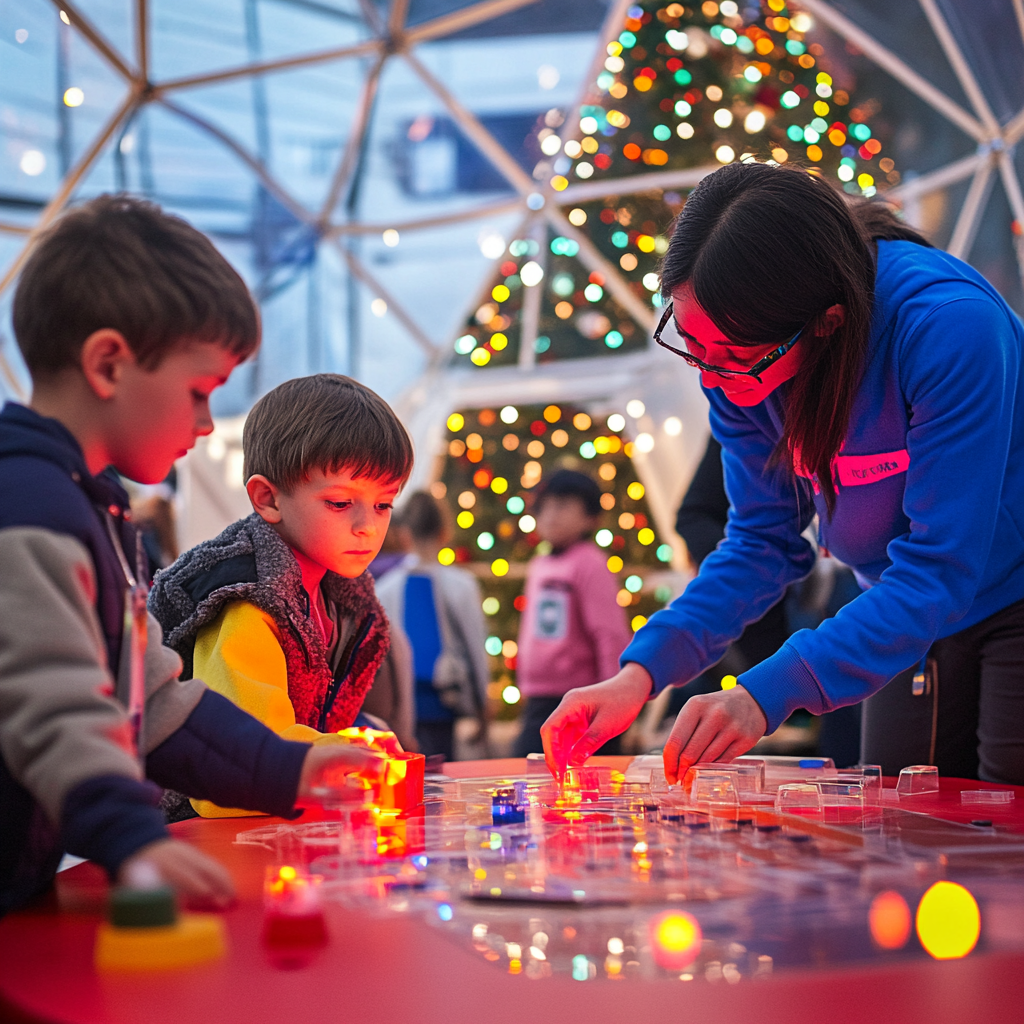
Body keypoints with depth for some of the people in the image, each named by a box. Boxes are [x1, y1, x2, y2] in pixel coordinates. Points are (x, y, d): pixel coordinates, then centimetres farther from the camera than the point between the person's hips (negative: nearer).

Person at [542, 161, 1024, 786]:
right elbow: (763, 541, -6)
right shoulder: (735, 356, -14)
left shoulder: (949, 326, -33)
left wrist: (767, 694, -41)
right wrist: (639, 674, -20)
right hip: (914, 619, 5)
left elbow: (939, 569, -33)